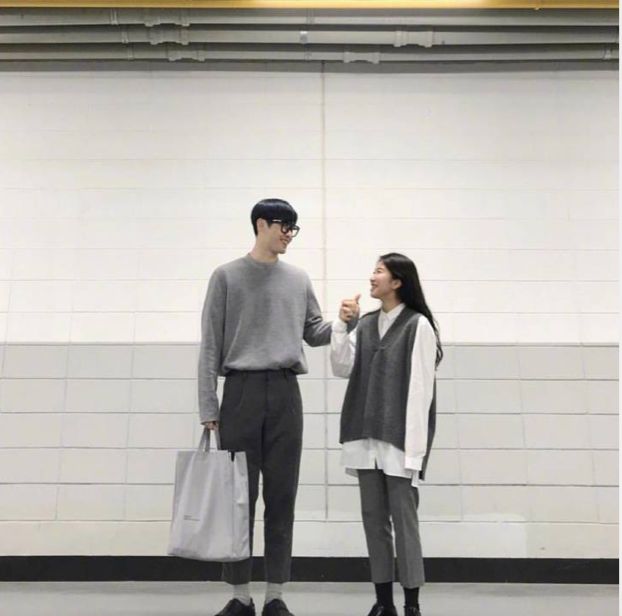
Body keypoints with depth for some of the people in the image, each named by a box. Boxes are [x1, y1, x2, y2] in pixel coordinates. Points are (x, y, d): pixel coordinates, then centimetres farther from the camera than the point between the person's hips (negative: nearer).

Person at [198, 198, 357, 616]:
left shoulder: (299, 280, 14)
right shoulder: (227, 277, 3)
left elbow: (315, 333, 17)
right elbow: (210, 347, 0)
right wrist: (208, 407, -6)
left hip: (285, 393, 3)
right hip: (241, 391, -3)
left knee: (281, 498, 5)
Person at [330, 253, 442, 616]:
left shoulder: (418, 325, -4)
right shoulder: (366, 325, 14)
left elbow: (421, 388, -9)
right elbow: (342, 368, 8)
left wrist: (414, 445, -14)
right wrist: (342, 325, -3)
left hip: (399, 437, -6)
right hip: (367, 436, 6)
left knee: (404, 518, -2)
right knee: (374, 518, 9)